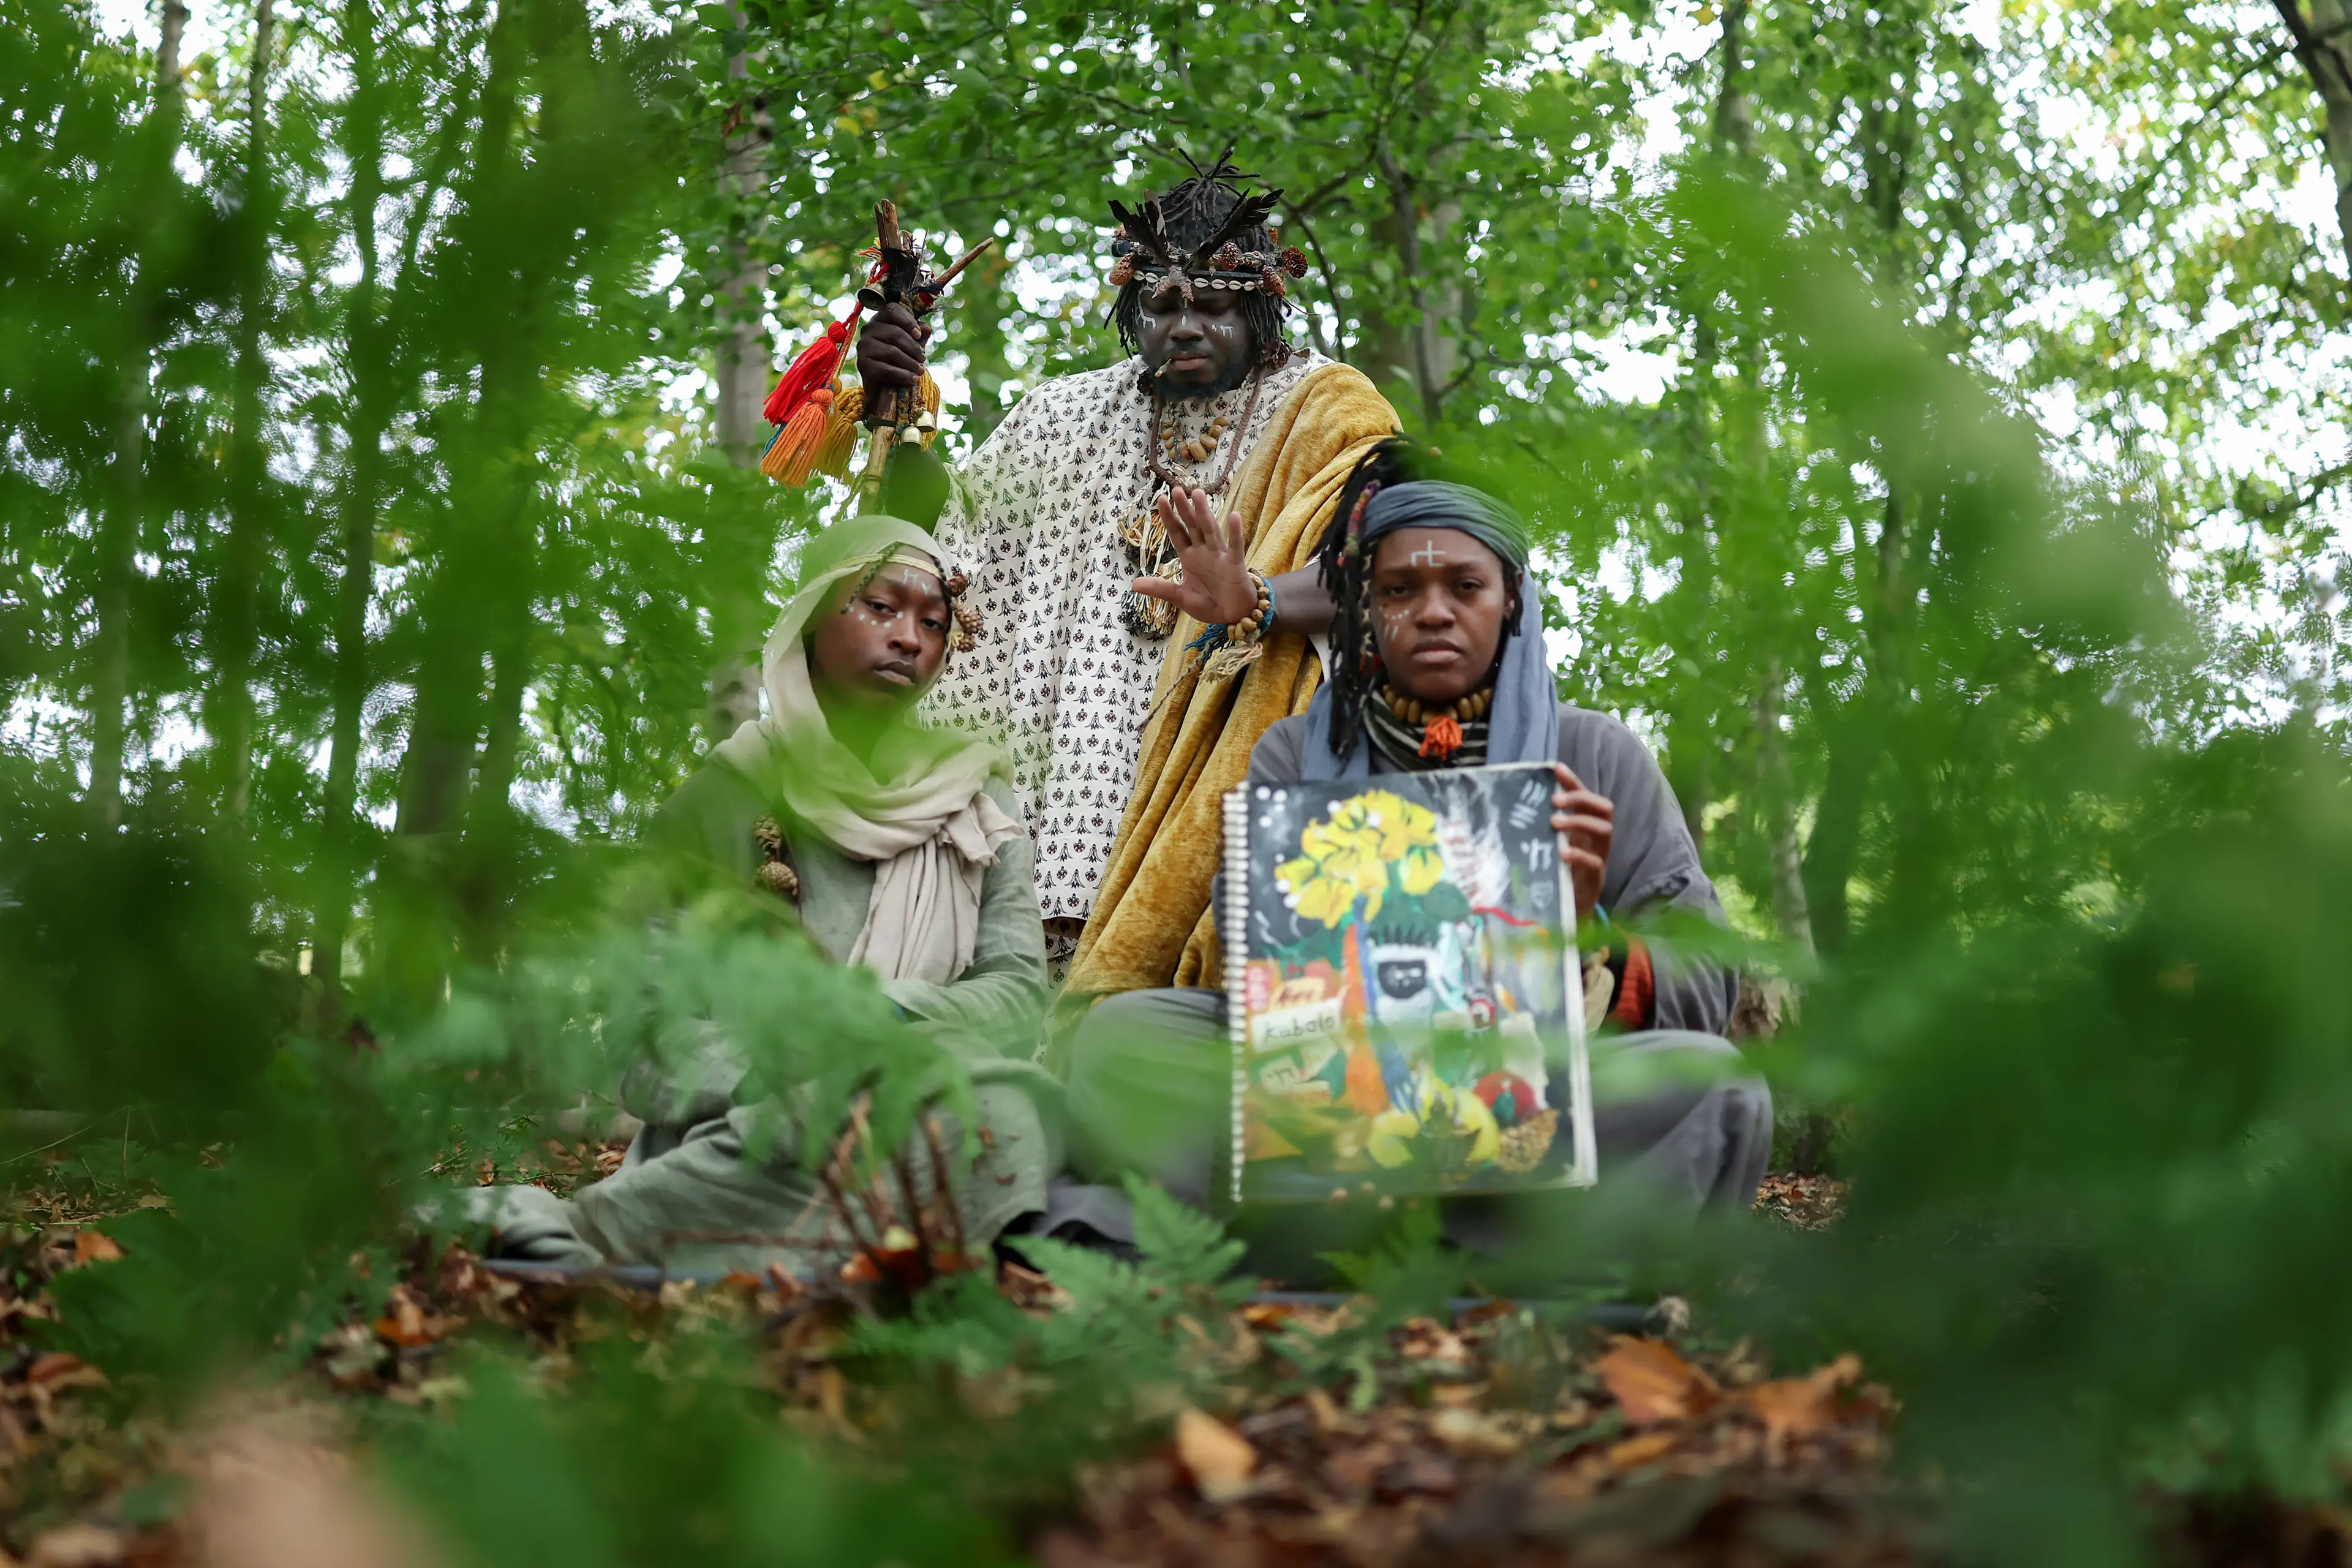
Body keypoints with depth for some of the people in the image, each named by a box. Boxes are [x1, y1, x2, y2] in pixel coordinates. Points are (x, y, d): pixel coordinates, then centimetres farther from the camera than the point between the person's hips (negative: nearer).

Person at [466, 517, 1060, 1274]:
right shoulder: (725, 797, 7)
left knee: (1001, 1110, -36)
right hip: (739, 1128, -3)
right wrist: (772, 1073, -19)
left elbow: (1020, 988, 5)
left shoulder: (975, 800, 16)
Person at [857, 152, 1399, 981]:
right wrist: (893, 403, 2)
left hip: (1234, 769, -3)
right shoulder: (1075, 415, 17)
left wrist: (1255, 603, -34)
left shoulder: (1324, 408, 4)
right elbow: (941, 529, 17)